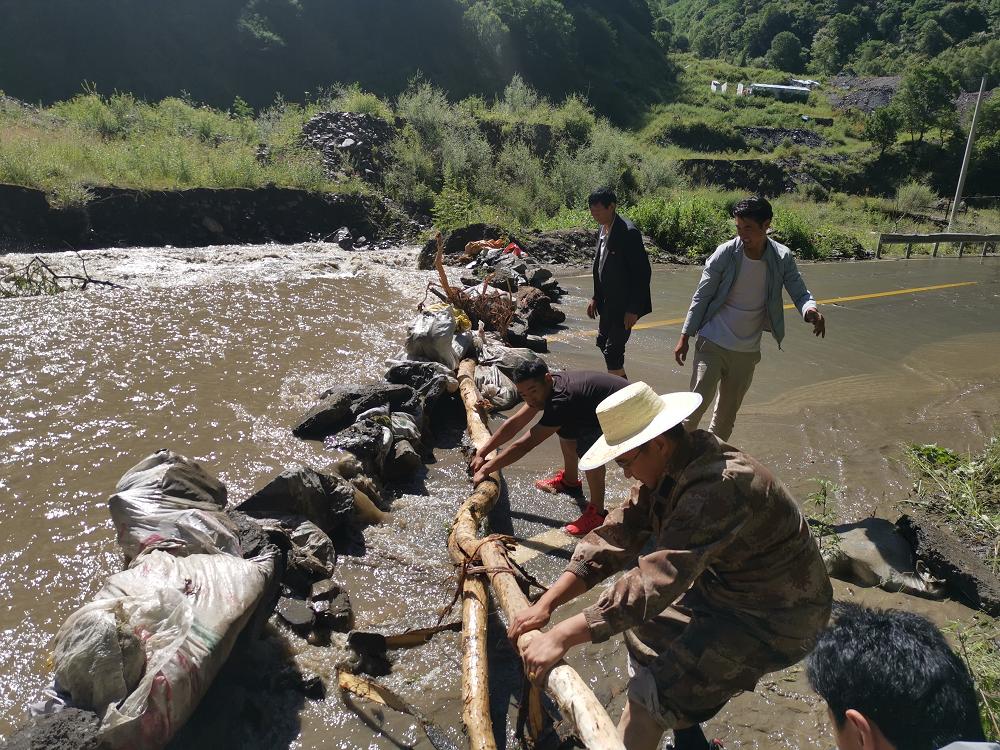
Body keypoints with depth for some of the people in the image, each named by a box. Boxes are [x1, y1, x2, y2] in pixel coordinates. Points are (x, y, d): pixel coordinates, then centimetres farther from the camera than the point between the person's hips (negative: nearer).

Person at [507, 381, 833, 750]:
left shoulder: (721, 487, -34)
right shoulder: (670, 464, -6)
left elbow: (658, 579, -40)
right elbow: (618, 534, -8)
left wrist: (562, 636, -38)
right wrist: (546, 603, -14)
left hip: (775, 617, -9)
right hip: (725, 584, 9)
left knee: (655, 692, -14)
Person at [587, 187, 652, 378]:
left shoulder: (628, 232, -20)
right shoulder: (603, 230, 8)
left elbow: (643, 272, -21)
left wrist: (633, 309, -21)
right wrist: (595, 297, 13)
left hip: (624, 303, -10)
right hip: (607, 301, 10)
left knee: (613, 351, -8)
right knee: (603, 342, 20)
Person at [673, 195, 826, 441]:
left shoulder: (782, 258, -7)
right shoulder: (725, 253, -12)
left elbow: (800, 293, -4)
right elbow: (702, 296, -6)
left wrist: (811, 310, -29)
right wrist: (684, 337, -6)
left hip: (747, 352, 3)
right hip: (712, 344, -3)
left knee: (727, 412, 13)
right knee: (698, 402, -13)